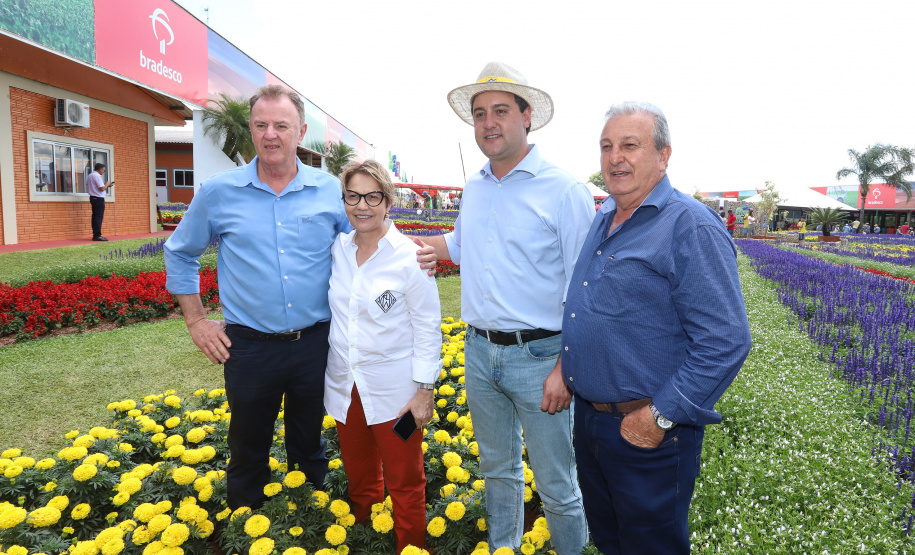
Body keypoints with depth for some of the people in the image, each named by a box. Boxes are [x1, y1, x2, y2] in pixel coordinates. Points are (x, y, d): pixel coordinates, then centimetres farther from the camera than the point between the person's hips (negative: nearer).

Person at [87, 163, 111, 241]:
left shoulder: (90, 175, 18)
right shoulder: (97, 176, -13)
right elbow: (102, 188, -20)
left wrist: (104, 185, 16)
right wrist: (106, 184, -2)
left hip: (93, 198, 10)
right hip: (99, 198, -10)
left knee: (95, 216, 10)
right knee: (99, 217, -9)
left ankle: (95, 235, 12)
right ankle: (97, 235, -11)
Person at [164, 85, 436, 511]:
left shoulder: (331, 191, -2)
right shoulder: (218, 192, -2)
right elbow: (179, 254, 11)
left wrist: (411, 257, -11)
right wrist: (196, 321, 4)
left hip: (314, 344, 1)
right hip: (250, 348, 0)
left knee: (308, 449, 20)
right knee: (248, 452, 18)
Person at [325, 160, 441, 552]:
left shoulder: (410, 256, -13)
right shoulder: (337, 249, 1)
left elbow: (428, 326, -10)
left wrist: (425, 389, -12)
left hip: (394, 390, -5)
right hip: (344, 386, 5)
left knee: (405, 484, 11)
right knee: (359, 479, 21)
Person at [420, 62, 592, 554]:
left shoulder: (565, 191, -12)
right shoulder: (474, 189, 8)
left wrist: (566, 369, -18)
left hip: (538, 355, -6)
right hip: (479, 351, 6)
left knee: (556, 485, 7)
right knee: (496, 467, 23)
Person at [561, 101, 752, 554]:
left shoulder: (692, 227, -18)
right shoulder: (603, 219, 9)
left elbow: (726, 342, -23)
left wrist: (660, 417, -23)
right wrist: (569, 370, 13)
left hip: (651, 433, -7)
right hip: (589, 420, 8)